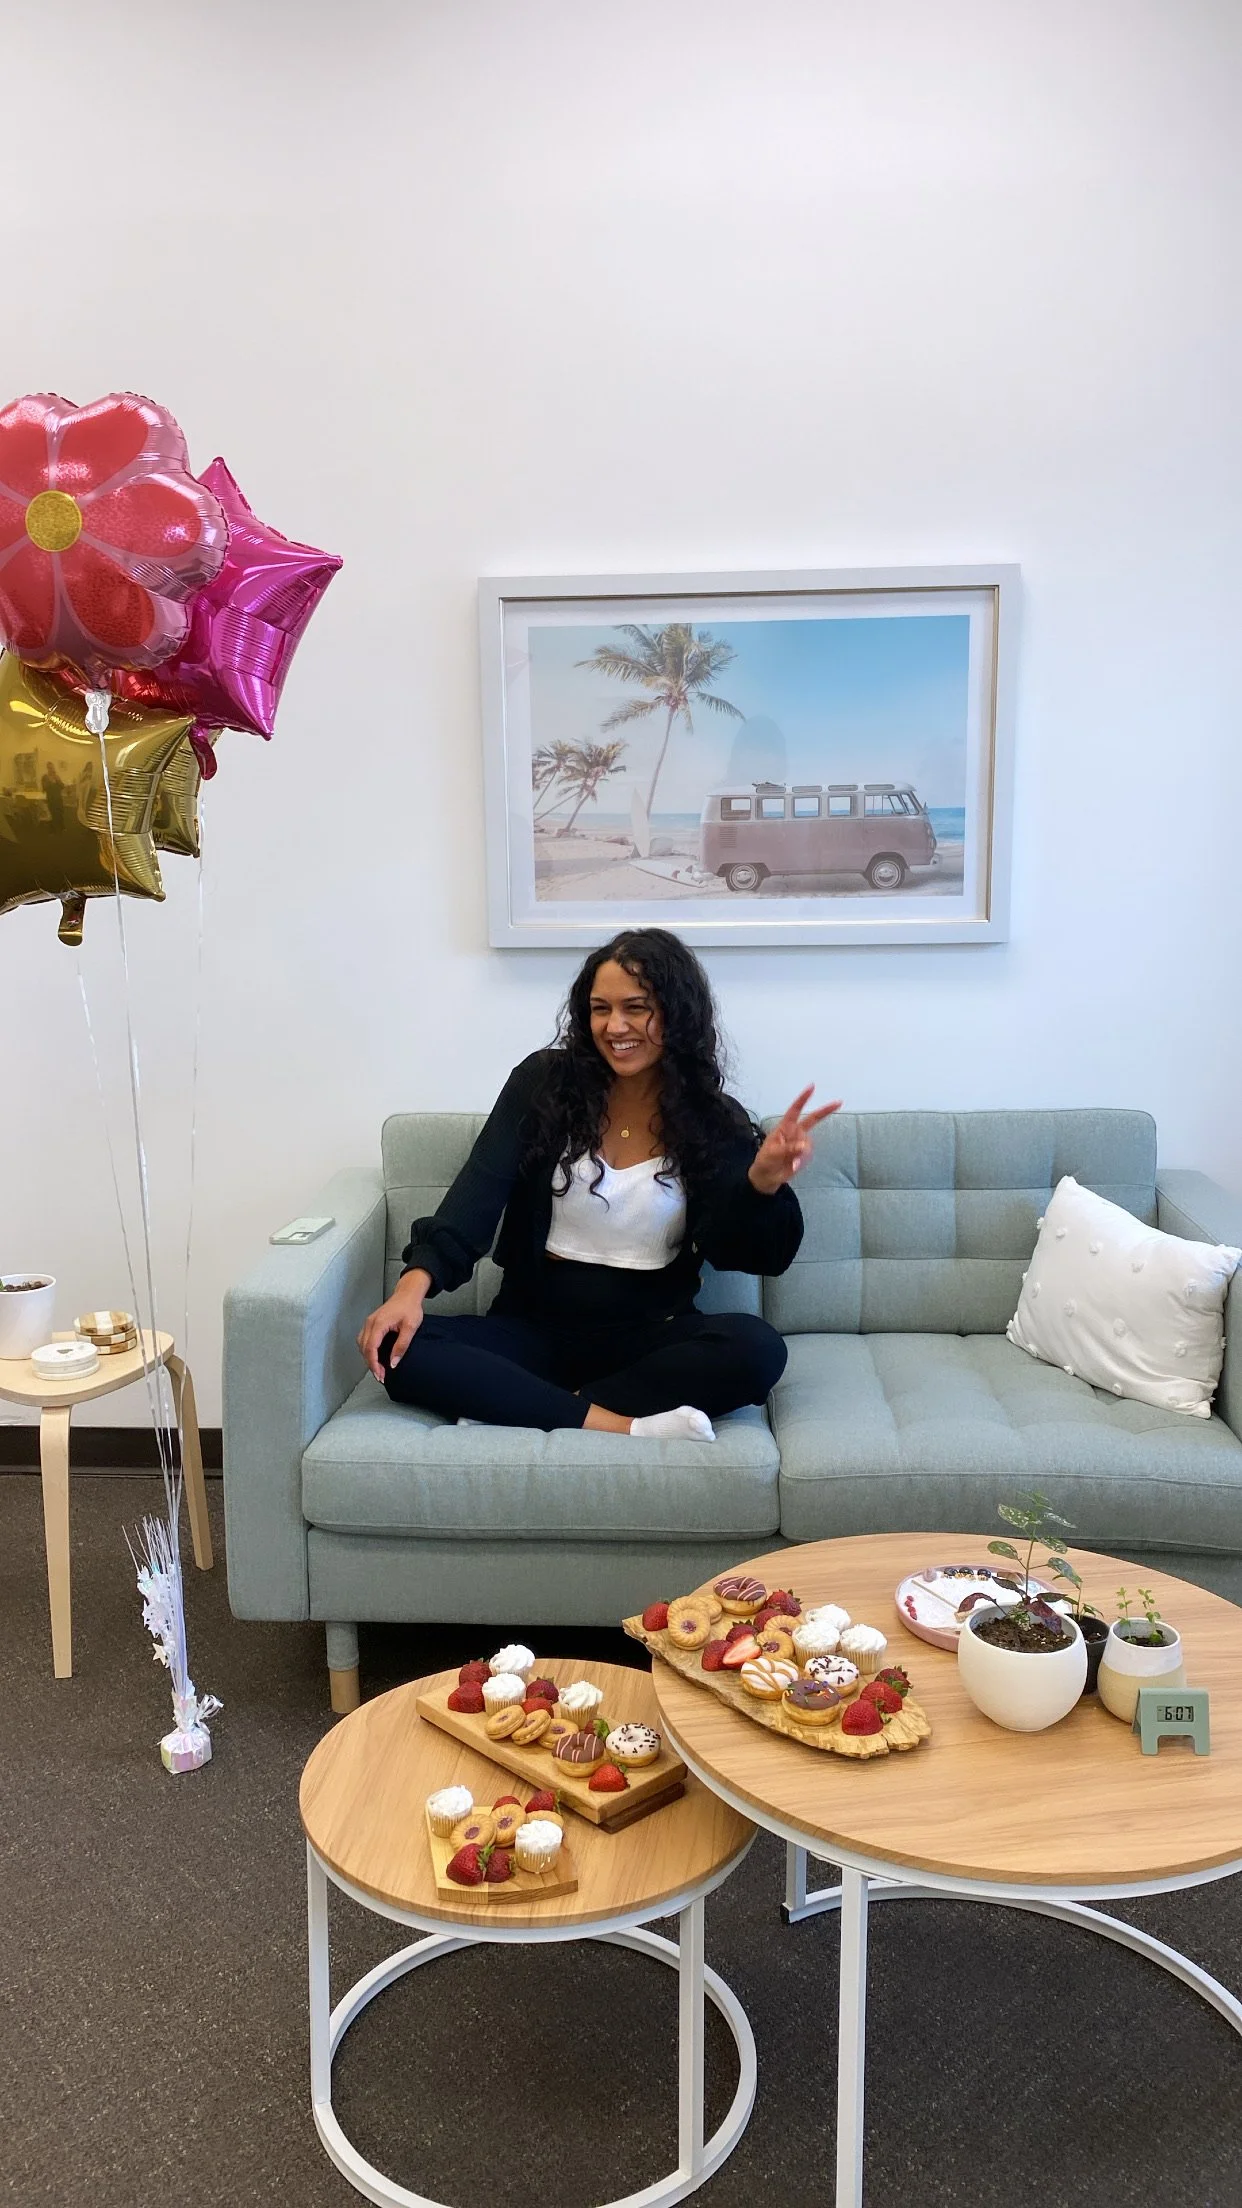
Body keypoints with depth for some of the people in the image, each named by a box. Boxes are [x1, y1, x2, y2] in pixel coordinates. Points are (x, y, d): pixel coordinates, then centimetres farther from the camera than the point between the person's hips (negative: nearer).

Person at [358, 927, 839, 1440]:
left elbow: (742, 1255, -9)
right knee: (398, 1349, -25)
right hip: (535, 1326, 1)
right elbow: (481, 1188, -11)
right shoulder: (543, 1081, -1)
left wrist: (763, 1184, -31)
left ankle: (508, 1408, -25)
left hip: (650, 1334, 0)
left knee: (757, 1348, -30)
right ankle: (623, 1427, -29)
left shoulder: (712, 1118, -1)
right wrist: (415, 1283, -27)